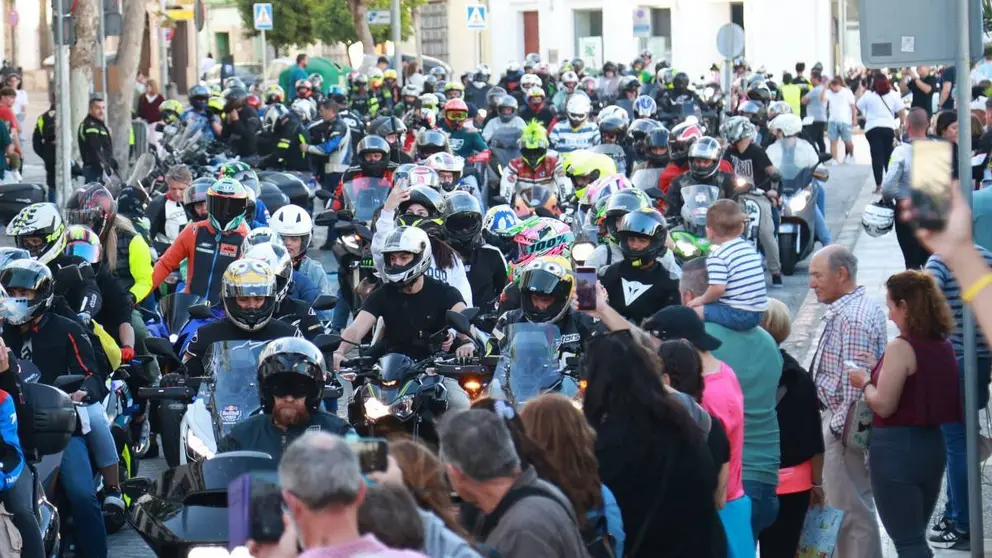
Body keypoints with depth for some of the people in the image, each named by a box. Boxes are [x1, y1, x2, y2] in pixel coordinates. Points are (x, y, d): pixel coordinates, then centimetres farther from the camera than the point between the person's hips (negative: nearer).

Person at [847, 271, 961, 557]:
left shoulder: (901, 348, -16)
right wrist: (880, 372, 17)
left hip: (896, 449, -8)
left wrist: (864, 382, 0)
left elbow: (884, 405, -18)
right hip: (932, 444, 8)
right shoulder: (943, 346, 8)